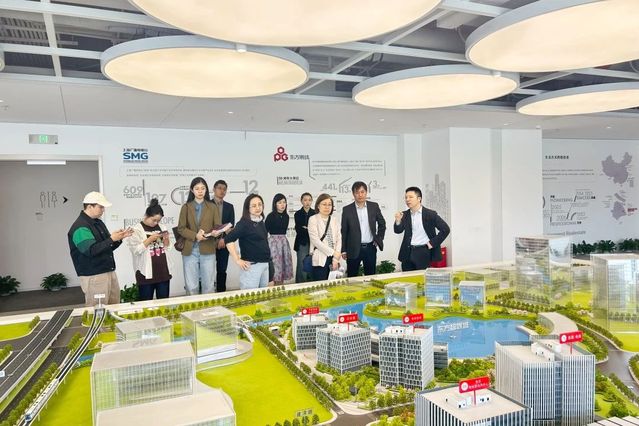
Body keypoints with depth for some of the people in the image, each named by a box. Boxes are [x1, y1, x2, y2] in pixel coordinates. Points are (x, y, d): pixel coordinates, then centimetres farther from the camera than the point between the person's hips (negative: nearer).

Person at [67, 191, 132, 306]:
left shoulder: (98, 222, 15)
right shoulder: (80, 227, -12)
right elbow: (91, 250, -24)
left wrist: (119, 238, 4)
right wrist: (111, 239, -22)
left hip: (110, 272, 8)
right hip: (94, 276, -8)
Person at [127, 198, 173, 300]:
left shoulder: (162, 227, 11)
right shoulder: (136, 229, -4)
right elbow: (136, 250, -13)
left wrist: (166, 239, -5)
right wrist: (150, 239, -18)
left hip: (163, 271, 5)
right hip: (146, 273, -4)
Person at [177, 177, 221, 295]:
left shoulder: (212, 207, 6)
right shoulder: (186, 207, 5)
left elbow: (218, 226, 1)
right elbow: (181, 228, 0)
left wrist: (216, 232, -22)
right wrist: (195, 236, -16)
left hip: (208, 250, 0)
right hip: (190, 251, 0)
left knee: (208, 285, 6)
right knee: (191, 286, 5)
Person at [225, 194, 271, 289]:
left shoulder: (261, 222, 10)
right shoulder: (244, 223, -13)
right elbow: (229, 240, -22)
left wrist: (268, 261, 15)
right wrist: (238, 260, -20)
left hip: (265, 264, 8)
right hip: (252, 265, -8)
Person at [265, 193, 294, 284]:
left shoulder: (286, 216, 7)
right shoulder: (271, 216, -10)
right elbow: (265, 231, -8)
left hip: (284, 241, 6)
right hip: (273, 242, -6)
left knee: (284, 264, 8)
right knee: (276, 265, -4)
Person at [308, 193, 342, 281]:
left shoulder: (335, 220, 12)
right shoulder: (313, 219, -3)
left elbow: (338, 239, 6)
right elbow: (315, 240, -12)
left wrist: (336, 258, -6)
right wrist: (333, 252, -14)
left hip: (333, 259, 5)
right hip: (320, 259, -4)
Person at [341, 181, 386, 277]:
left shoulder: (374, 206, 2)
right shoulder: (347, 209, -3)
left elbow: (382, 224, 15)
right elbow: (344, 231, 0)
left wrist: (379, 239, 6)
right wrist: (343, 250, -1)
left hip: (370, 247, 2)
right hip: (353, 249, -2)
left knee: (370, 276, 11)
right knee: (352, 277, 5)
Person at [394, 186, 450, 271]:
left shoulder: (430, 214, -3)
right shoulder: (405, 215, 8)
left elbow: (445, 229, -4)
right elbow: (398, 231, -2)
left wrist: (433, 243, -7)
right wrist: (398, 221, -22)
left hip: (423, 252, -3)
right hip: (408, 253, 4)